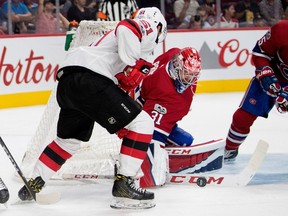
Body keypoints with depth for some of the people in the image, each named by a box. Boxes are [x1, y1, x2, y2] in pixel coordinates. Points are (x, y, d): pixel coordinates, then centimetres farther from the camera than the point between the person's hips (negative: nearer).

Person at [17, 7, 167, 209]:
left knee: (69, 139, 29)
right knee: (142, 123, -4)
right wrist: (134, 67, -12)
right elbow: (126, 29, -18)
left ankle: (33, 185, 33)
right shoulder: (147, 27, 7)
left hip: (66, 82, 9)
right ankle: (124, 183, -8)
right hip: (89, 79, -9)